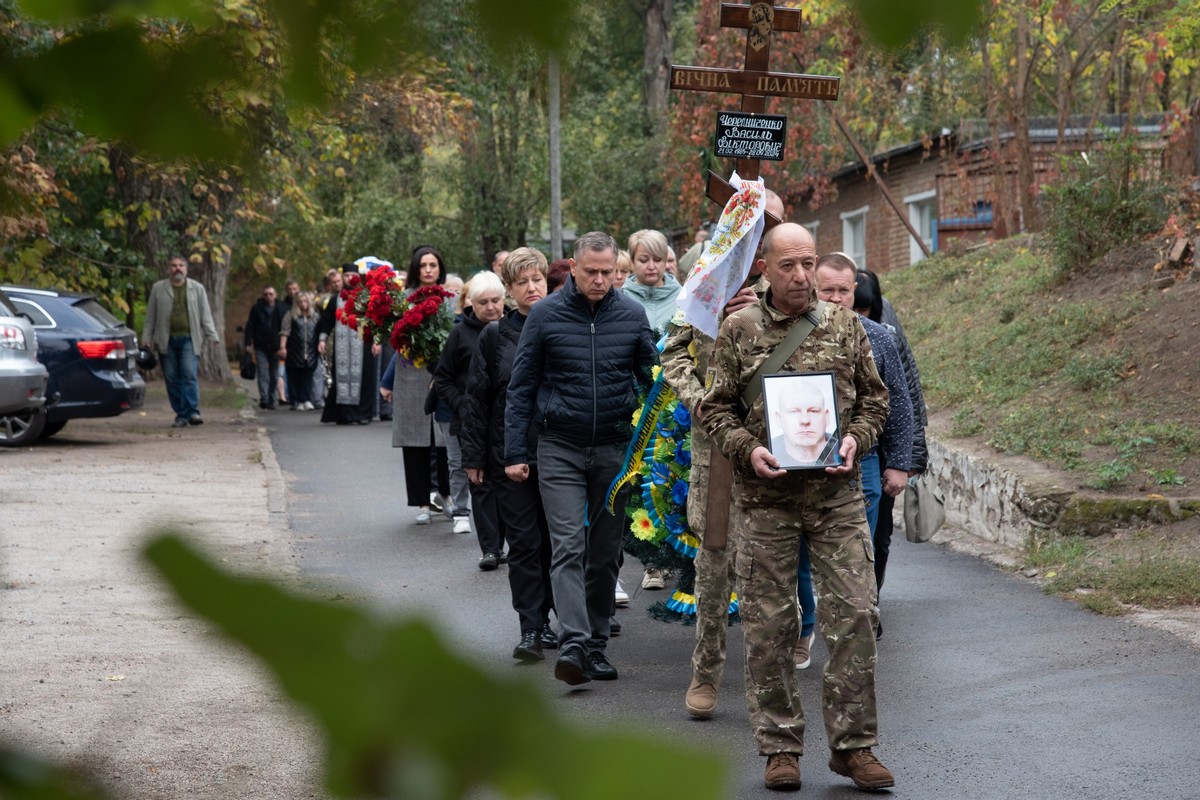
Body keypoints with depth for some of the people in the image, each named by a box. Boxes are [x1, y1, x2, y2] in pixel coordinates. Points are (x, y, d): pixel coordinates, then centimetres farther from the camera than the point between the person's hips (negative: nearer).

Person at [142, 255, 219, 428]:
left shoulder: (197, 288, 10)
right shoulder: (158, 289, 10)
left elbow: (206, 315, 9)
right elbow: (150, 316, 11)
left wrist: (212, 336, 2)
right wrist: (147, 338, 5)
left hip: (189, 339, -1)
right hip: (166, 341, 1)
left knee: (190, 375, -14)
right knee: (172, 379, 2)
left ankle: (192, 412, -15)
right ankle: (181, 415, 7)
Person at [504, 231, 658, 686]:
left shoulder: (631, 315, 3)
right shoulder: (545, 315, -1)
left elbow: (652, 378, 11)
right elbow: (521, 387, 2)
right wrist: (515, 452, -2)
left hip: (614, 449, 2)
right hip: (560, 449, -2)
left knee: (605, 553, 8)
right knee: (568, 547, -13)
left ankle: (596, 644, 18)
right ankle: (573, 643, -20)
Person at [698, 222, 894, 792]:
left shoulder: (845, 326, 8)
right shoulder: (739, 330, 3)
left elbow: (874, 397, 14)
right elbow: (715, 407, 5)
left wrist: (855, 439, -5)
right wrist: (748, 449, -12)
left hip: (837, 493, 1)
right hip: (766, 495, -1)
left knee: (854, 612, -3)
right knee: (769, 623, 3)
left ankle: (853, 744, 8)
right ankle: (780, 747, 14)